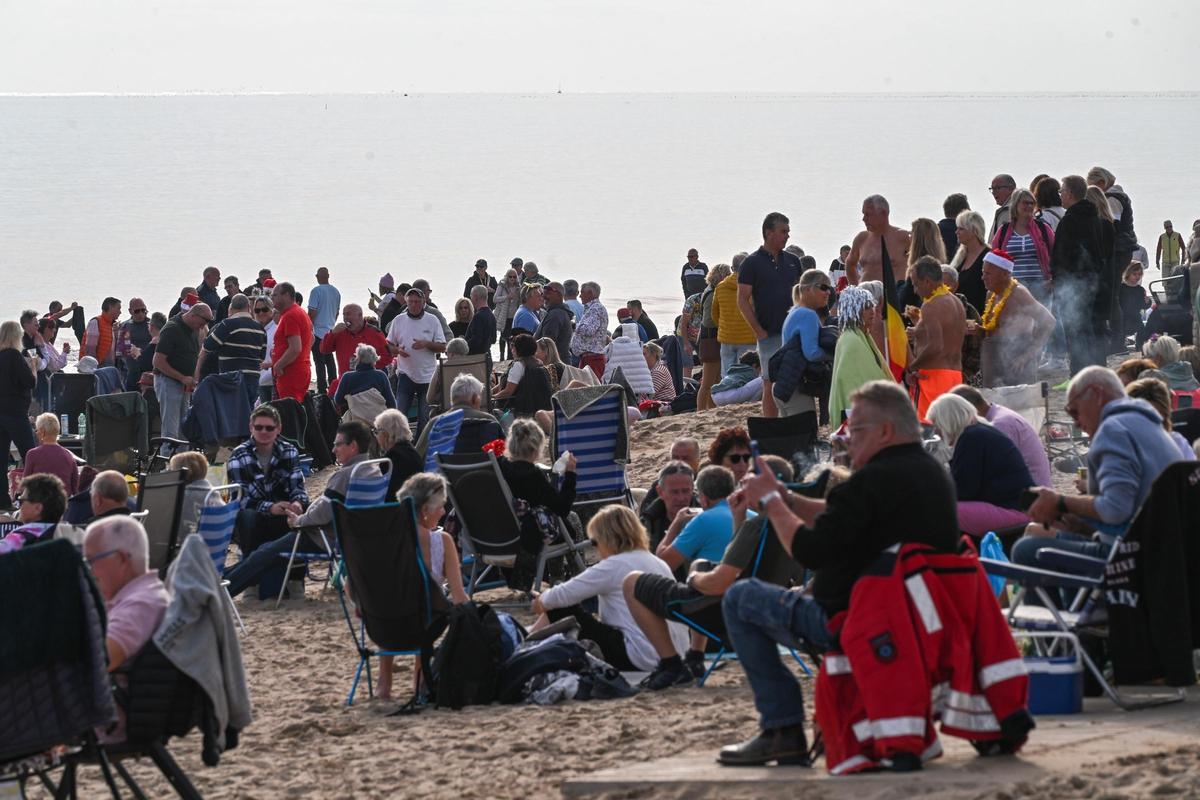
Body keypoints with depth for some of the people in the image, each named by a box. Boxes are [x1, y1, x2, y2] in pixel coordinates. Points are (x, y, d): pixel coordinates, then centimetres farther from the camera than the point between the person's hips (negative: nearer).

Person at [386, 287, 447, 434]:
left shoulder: (432, 320, 0)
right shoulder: (398, 320, 4)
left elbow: (442, 347, 1)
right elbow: (389, 345, 10)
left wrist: (426, 344, -17)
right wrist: (397, 350, -12)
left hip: (427, 375, -1)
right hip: (406, 374, 1)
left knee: (425, 417, 5)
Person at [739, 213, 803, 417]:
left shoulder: (792, 261, 12)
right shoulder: (752, 263, -3)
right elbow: (742, 301, -5)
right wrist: (758, 331, -10)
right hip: (769, 334, -5)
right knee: (771, 384, -3)